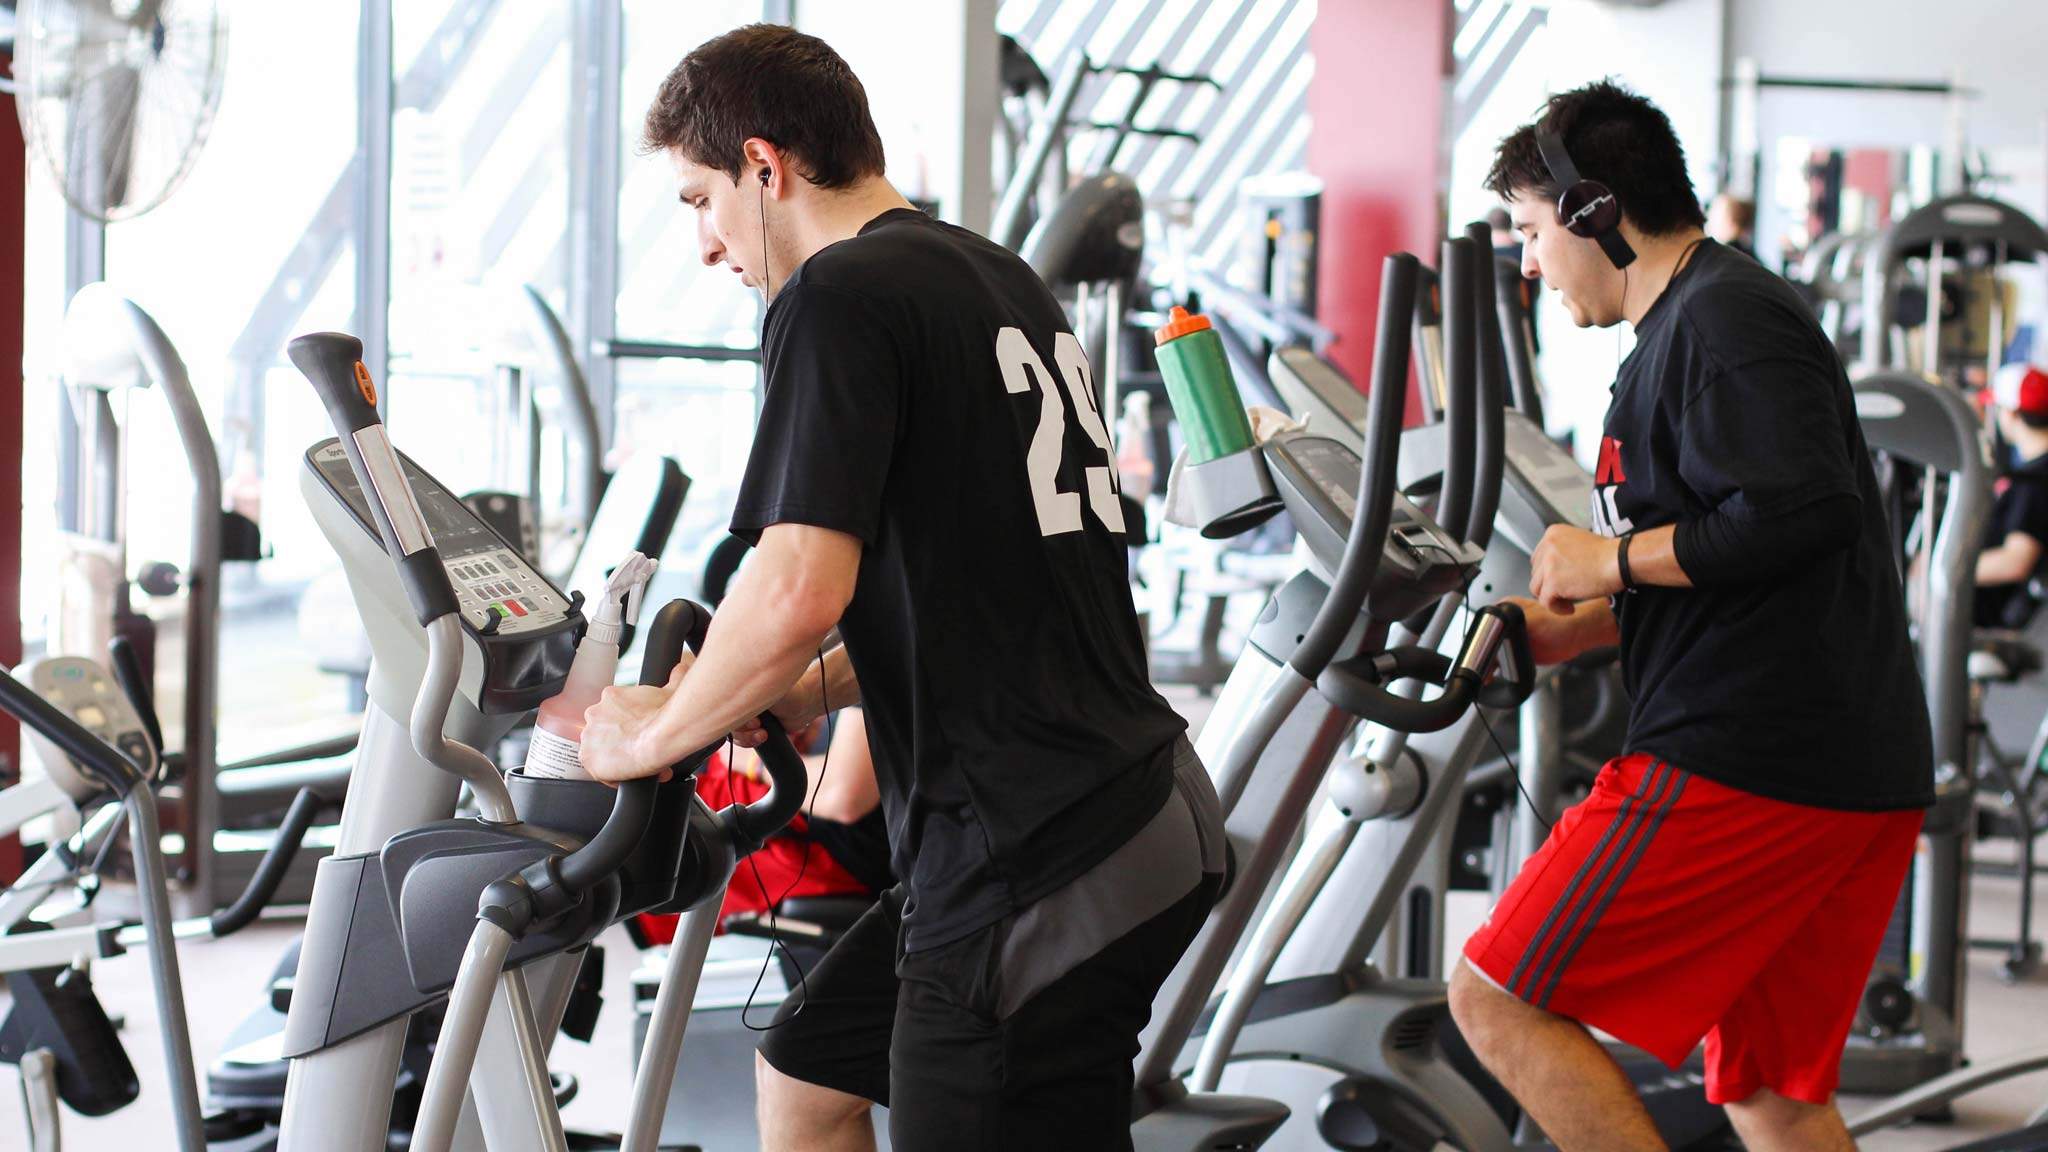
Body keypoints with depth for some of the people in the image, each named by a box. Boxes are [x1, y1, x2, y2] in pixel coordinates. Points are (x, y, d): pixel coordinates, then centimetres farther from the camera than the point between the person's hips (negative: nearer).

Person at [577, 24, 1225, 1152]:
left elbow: (801, 588, -23)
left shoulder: (839, 297, -13)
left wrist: (651, 734, -6)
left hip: (1037, 866, -10)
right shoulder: (1009, 283, 16)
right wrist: (810, 689, 16)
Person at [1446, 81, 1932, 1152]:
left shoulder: (1722, 317, -10)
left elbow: (1804, 512, -23)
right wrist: (1558, 632, 19)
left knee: (1496, 998, -7)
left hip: (1749, 767, -11)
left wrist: (1612, 558, -12)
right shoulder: (1689, 327, 24)